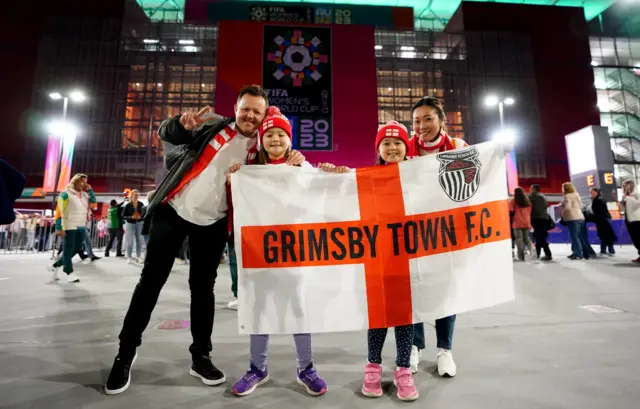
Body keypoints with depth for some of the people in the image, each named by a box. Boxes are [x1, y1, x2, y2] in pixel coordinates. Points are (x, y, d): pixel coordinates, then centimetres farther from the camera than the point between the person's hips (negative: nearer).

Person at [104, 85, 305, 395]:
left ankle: (200, 357, 21)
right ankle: (126, 354, 18)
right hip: (174, 210, 0)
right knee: (151, 280, 2)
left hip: (212, 223, 1)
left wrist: (290, 166, -16)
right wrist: (182, 123, -23)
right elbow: (165, 134, -1)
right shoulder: (215, 126, 1)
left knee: (203, 287, 6)